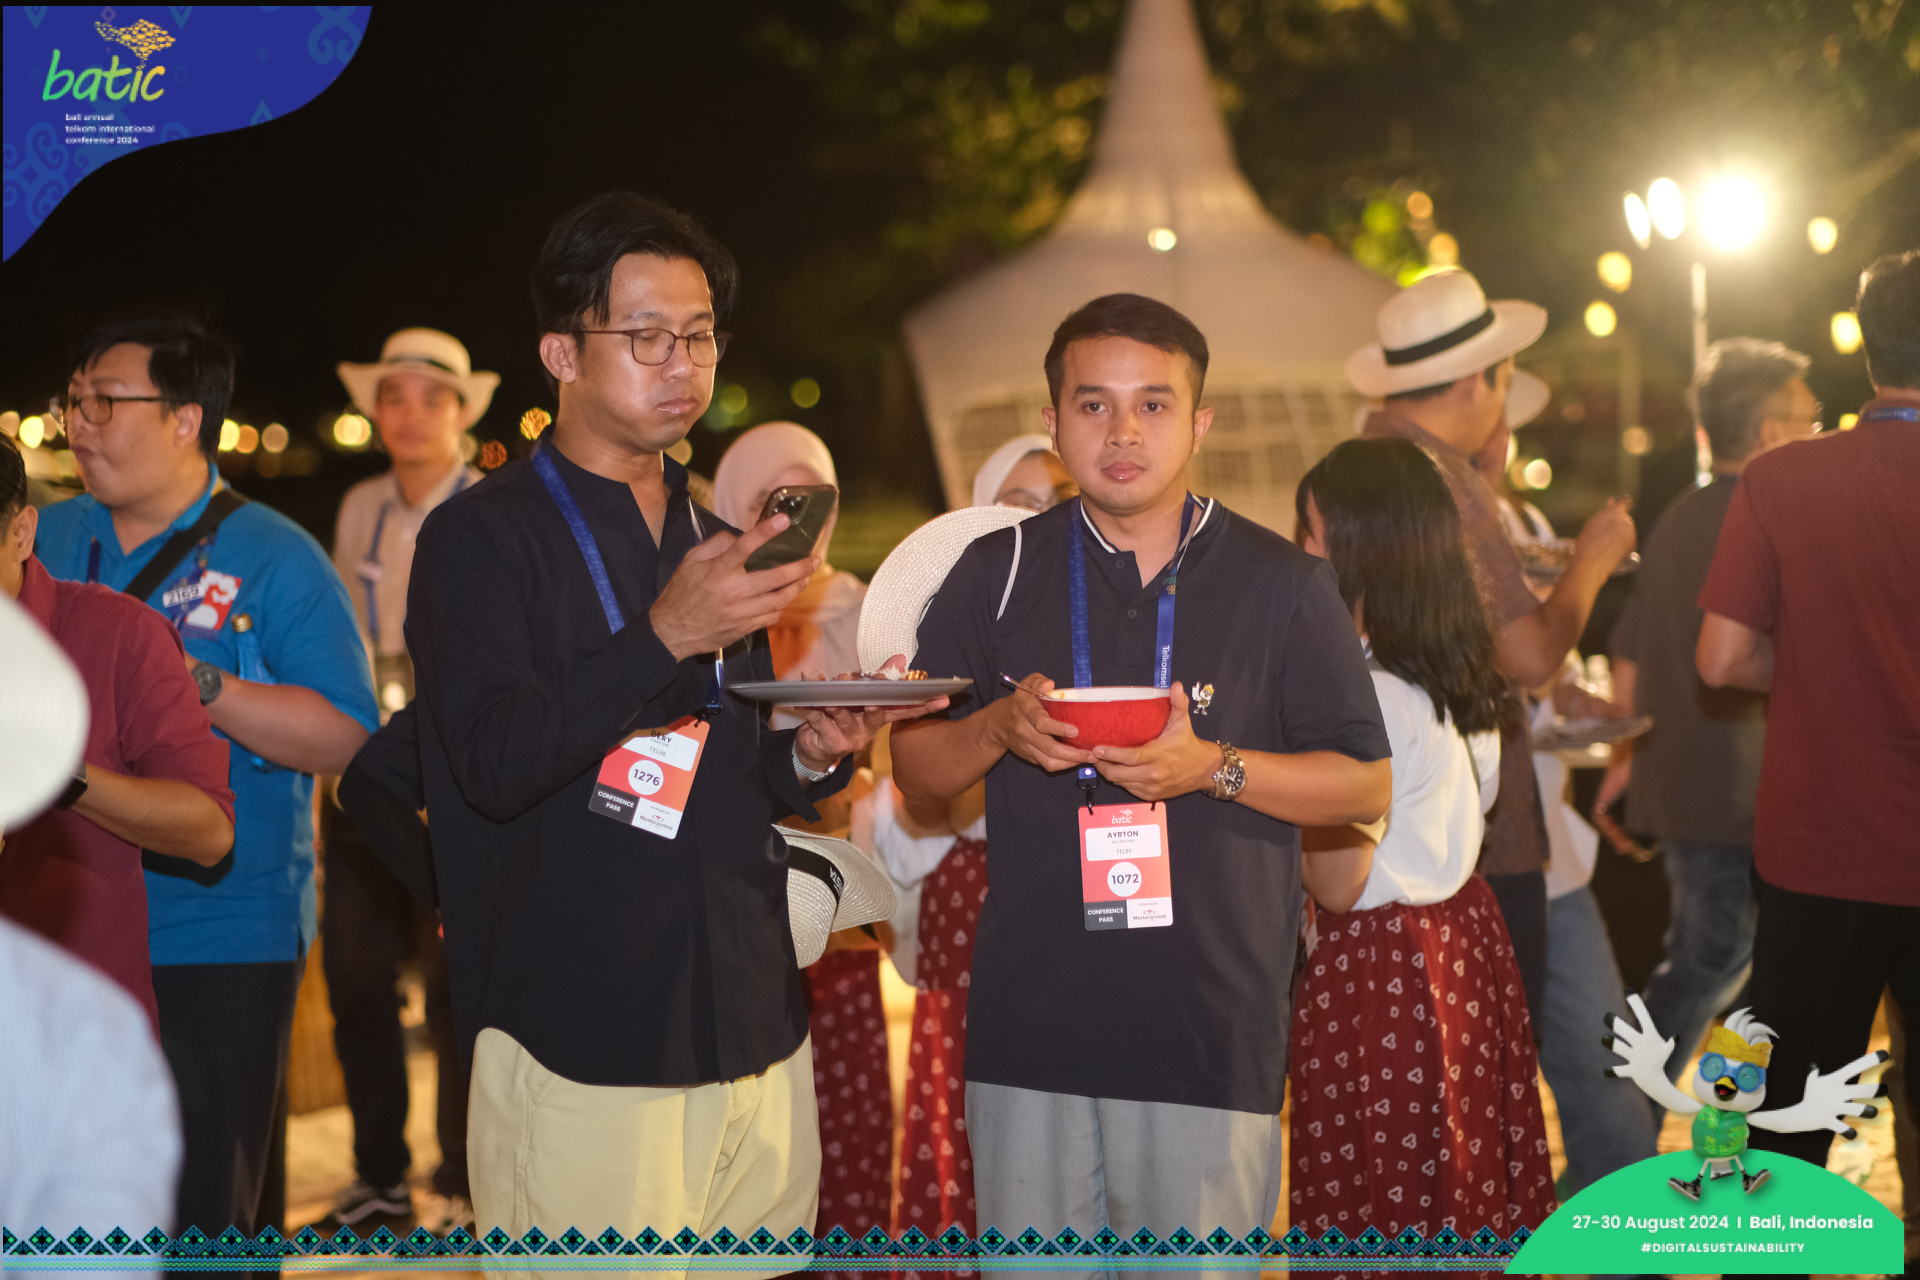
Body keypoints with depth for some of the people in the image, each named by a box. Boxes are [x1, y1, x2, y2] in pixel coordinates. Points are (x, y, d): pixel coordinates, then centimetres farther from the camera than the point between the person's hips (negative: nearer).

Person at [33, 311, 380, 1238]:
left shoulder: (272, 559, -4)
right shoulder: (48, 540, 10)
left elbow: (345, 738, -13)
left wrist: (194, 683, -21)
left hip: (219, 944, -5)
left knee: (206, 1216, 1)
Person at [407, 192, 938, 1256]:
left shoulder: (714, 545, 19)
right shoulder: (481, 538, -2)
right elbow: (494, 765, -16)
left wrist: (808, 755, 2)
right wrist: (665, 637, -22)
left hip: (756, 1037, 6)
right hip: (579, 1051, -6)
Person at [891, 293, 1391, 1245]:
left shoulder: (1281, 584, 4)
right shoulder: (997, 575, 9)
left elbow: (1364, 785, 4)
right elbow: (914, 773, 13)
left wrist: (1213, 768, -12)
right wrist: (1000, 728, -9)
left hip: (1212, 1032, -1)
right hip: (1029, 1028, 2)